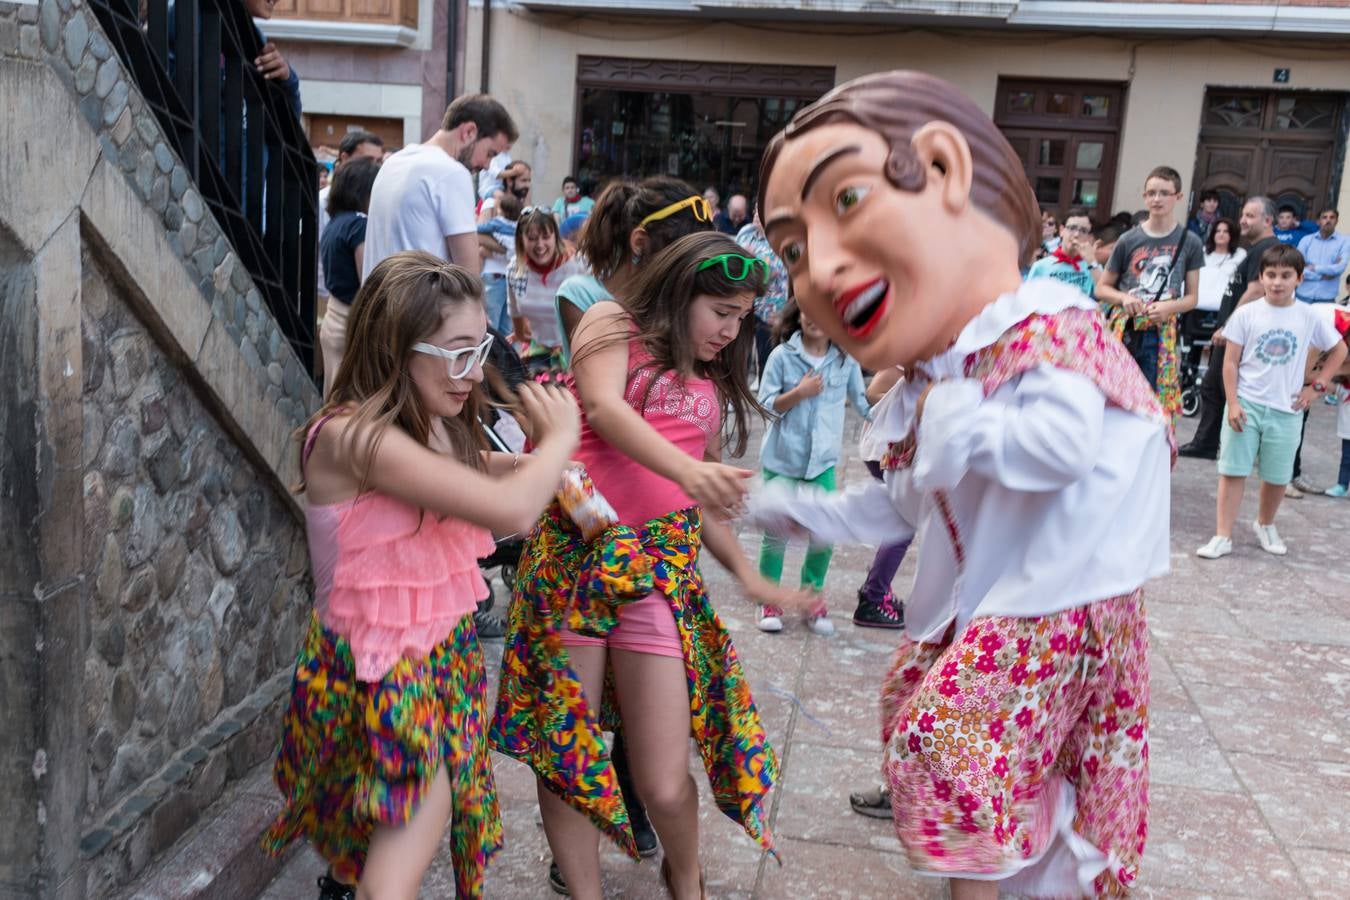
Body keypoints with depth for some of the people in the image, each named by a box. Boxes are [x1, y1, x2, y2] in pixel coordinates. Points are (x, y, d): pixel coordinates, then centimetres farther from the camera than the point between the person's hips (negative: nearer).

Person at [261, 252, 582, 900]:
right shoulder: (355, 437, -28)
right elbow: (511, 510, -35)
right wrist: (560, 437, -16)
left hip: (441, 653, 8)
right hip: (380, 672, -8)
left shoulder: (436, 432, 0)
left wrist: (543, 457, -3)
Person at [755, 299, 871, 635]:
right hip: (783, 458, -1)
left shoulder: (846, 360, 2)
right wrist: (798, 393, -18)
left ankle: (814, 596, 20)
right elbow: (765, 404, -4)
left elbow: (864, 402, 10)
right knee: (776, 532, 5)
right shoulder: (783, 355, -4)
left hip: (822, 460, 2)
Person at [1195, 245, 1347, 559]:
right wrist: (1232, 403, -10)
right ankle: (1222, 536, 2)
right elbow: (1230, 362, -3)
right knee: (1233, 471, -2)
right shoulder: (1246, 314, -5)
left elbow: (1339, 350, 13)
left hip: (1286, 409, 2)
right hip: (1246, 404, -2)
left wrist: (1317, 386, 5)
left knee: (1277, 476, 11)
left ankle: (1265, 525, 35)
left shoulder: (1308, 317, -1)